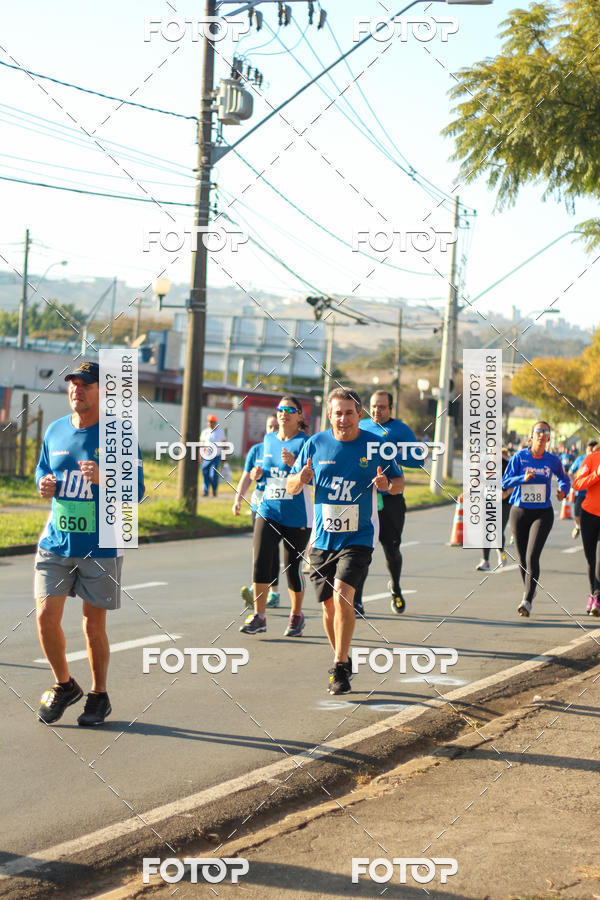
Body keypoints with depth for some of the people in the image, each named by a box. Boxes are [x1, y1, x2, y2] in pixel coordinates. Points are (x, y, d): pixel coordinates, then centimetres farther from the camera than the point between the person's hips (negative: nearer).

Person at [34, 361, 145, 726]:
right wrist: (44, 485, -3)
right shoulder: (55, 431, 8)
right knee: (46, 617, -4)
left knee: (94, 625, 4)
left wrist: (104, 478, -25)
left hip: (101, 546, -3)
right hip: (56, 543, 4)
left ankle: (99, 696, 23)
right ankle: (64, 686, 19)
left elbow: (137, 490, -7)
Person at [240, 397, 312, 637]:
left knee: (292, 568, 3)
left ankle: (297, 615, 23)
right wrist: (259, 473, 4)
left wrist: (293, 464, -29)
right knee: (260, 562, -9)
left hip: (297, 515, -4)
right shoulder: (268, 440, 12)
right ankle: (259, 616, -1)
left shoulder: (305, 442, -6)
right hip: (268, 511, 4)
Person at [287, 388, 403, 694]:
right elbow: (290, 487, 7)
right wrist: (301, 478, -16)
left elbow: (399, 482, 7)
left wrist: (387, 484, -17)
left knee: (343, 597, -19)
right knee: (329, 605, 8)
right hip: (323, 538, 3)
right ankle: (342, 659, 29)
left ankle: (340, 668, -12)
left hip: (358, 537, -3)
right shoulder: (315, 444, 1)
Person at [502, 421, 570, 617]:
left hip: (542, 514, -1)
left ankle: (527, 601, -18)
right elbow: (505, 483, -5)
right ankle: (530, 591, 34)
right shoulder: (519, 457, -2)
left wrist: (563, 491, 1)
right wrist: (523, 478, -21)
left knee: (532, 556, -16)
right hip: (519, 512, 1)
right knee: (522, 558, 10)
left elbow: (564, 478, 21)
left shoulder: (552, 460, 2)